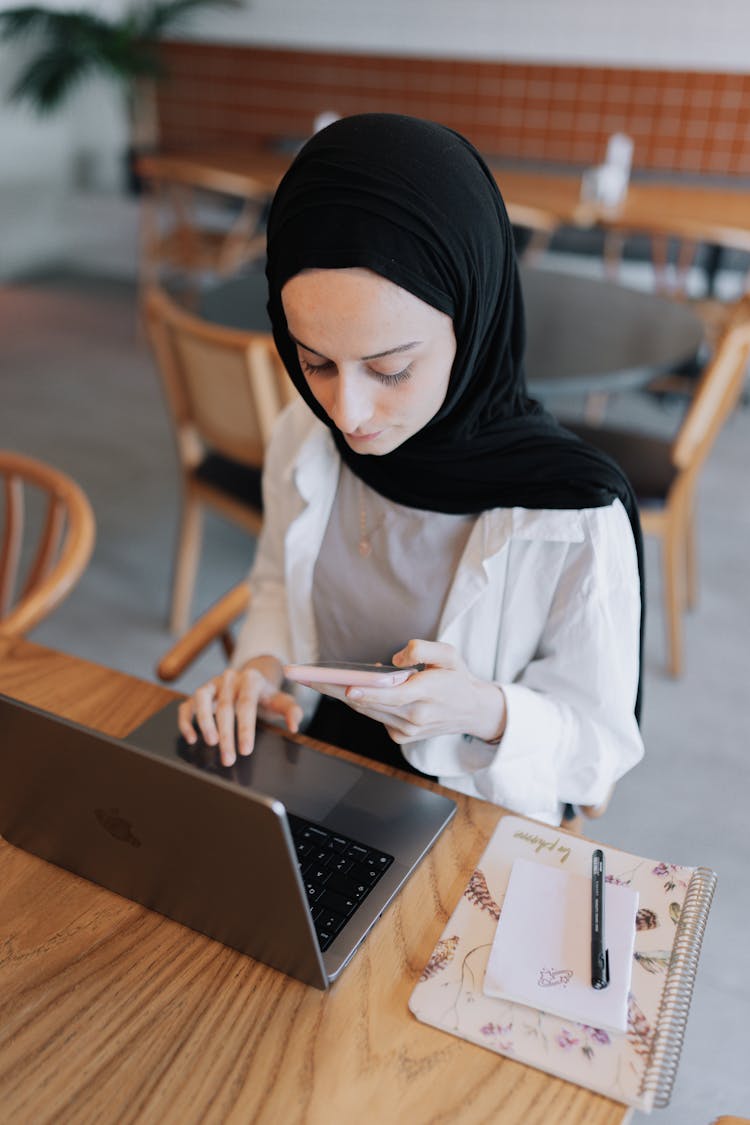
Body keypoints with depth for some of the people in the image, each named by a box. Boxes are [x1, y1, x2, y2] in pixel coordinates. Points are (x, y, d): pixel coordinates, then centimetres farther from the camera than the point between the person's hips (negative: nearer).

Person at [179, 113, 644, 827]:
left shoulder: (575, 521, -24)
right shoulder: (304, 438, -9)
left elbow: (597, 747, -11)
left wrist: (484, 710, -30)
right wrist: (260, 666, -9)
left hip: (466, 824, -3)